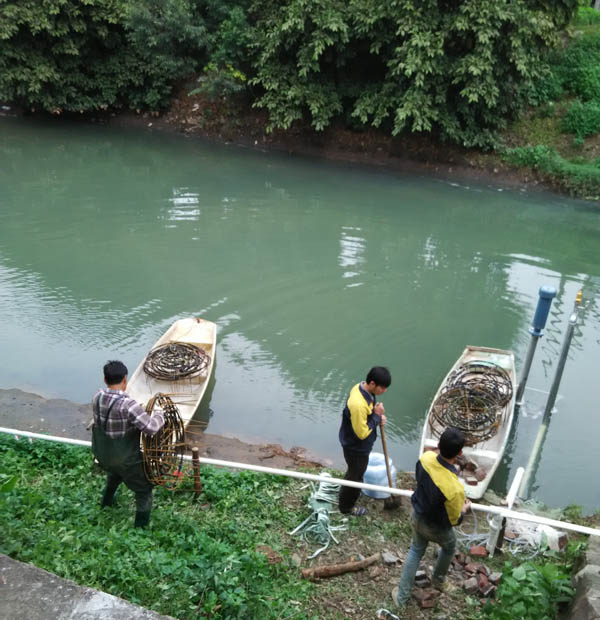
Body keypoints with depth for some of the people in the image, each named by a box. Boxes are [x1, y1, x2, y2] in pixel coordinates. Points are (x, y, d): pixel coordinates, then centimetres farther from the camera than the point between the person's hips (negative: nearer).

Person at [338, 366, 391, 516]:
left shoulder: (362, 388, -10)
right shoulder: (359, 404, -40)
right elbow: (362, 433, -30)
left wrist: (378, 415, -11)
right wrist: (377, 416, -23)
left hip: (355, 445, 9)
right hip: (356, 448, -9)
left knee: (354, 472, 32)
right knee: (355, 476, 15)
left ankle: (345, 494, 57)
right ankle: (346, 506, 39)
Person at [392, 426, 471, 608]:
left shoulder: (426, 458, -26)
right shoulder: (455, 489, -41)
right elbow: (454, 520, -22)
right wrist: (464, 508, -1)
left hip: (418, 516, 4)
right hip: (437, 529, -4)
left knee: (415, 551, 28)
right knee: (449, 546, 31)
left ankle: (402, 596, 38)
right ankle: (438, 580, 56)